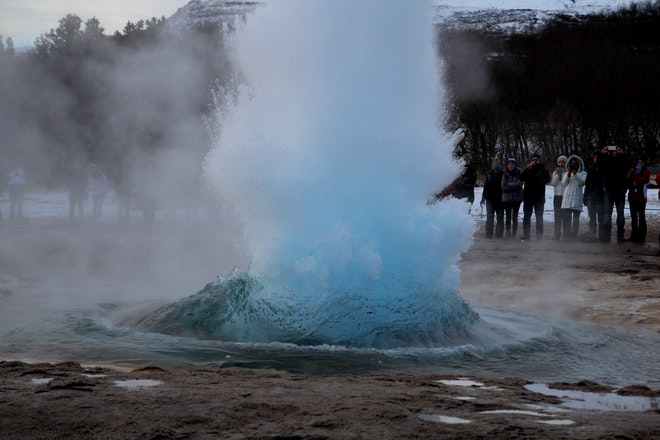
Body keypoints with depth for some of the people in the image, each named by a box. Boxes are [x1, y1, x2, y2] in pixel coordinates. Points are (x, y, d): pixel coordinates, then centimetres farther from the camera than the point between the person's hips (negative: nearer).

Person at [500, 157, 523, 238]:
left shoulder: (519, 173, -1)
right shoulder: (505, 174, 7)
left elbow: (519, 184, -10)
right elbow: (503, 186, 0)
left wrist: (508, 185, -6)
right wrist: (513, 186, -9)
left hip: (517, 198, -2)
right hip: (507, 198, 2)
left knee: (515, 217, 0)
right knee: (508, 216, 2)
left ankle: (514, 234, 3)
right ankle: (508, 234, 6)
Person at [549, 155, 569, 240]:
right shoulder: (555, 172, 15)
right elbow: (553, 183, 5)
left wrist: (562, 173, -11)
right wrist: (557, 174, -4)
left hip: (566, 197, -4)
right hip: (557, 197, 4)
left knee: (566, 217, -6)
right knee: (557, 217, 3)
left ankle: (566, 235, -4)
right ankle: (557, 235, 5)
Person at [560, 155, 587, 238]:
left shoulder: (583, 173, 10)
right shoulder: (567, 173, 19)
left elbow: (582, 182, -7)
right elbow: (563, 184, 8)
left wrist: (575, 175, -20)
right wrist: (568, 175, -8)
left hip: (577, 198, -2)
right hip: (567, 197, 2)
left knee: (576, 218, -4)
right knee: (567, 218, -2)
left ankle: (574, 236, -5)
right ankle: (566, 236, -3)